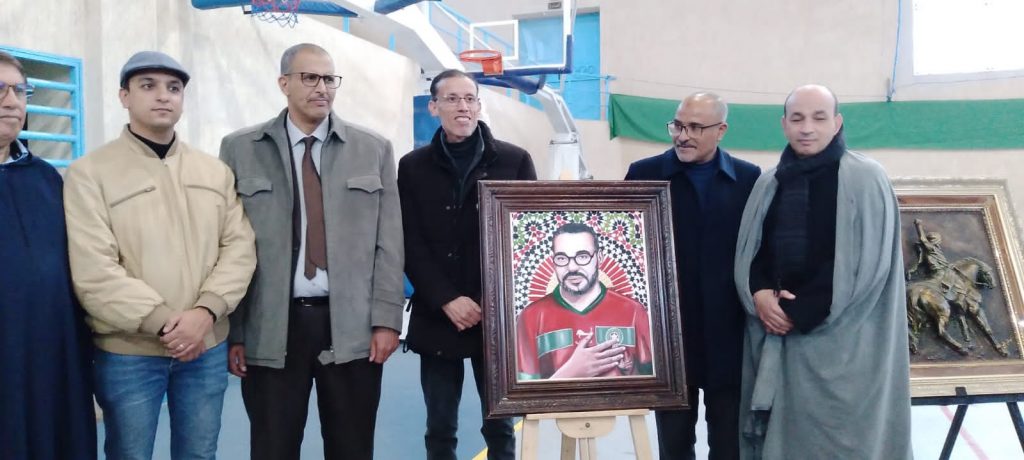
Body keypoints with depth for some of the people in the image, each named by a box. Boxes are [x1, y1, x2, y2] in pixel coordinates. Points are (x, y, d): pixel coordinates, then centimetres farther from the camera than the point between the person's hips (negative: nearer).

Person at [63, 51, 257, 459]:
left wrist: (205, 311, -13)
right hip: (127, 353, -3)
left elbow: (239, 247, 2)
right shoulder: (89, 173, -4)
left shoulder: (216, 171, 9)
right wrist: (163, 322, -17)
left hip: (207, 346, 4)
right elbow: (93, 271, -13)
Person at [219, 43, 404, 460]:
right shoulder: (240, 149, 5)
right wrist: (232, 330, -1)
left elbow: (388, 242, 4)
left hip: (352, 326, 1)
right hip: (270, 329, 0)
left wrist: (386, 318, -2)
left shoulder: (374, 149, 7)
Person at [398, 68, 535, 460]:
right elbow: (410, 245, 0)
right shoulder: (413, 167, 5)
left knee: (500, 428, 8)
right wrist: (446, 300, -12)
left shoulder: (514, 160, 3)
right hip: (437, 319, 1)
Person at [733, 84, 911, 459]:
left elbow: (870, 264, -11)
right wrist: (758, 294, -11)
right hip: (774, 333, 5)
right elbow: (747, 251, 11)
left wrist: (800, 311, -13)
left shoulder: (865, 179, -5)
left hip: (842, 341, -4)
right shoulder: (768, 183, 11)